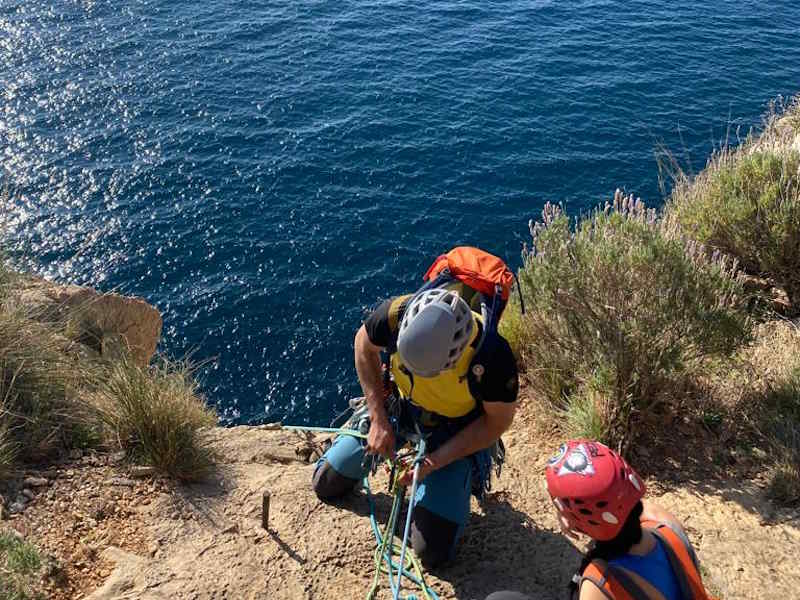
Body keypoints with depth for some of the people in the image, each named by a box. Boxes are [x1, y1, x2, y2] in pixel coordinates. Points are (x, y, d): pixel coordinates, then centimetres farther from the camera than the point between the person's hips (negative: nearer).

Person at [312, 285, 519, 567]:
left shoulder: (493, 356, -38)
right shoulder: (397, 313, -32)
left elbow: (497, 421, -19)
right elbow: (364, 345, -8)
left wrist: (434, 460, -23)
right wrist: (379, 420, -13)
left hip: (456, 431, -3)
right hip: (399, 406, 3)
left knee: (432, 551, -6)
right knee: (326, 485, 11)